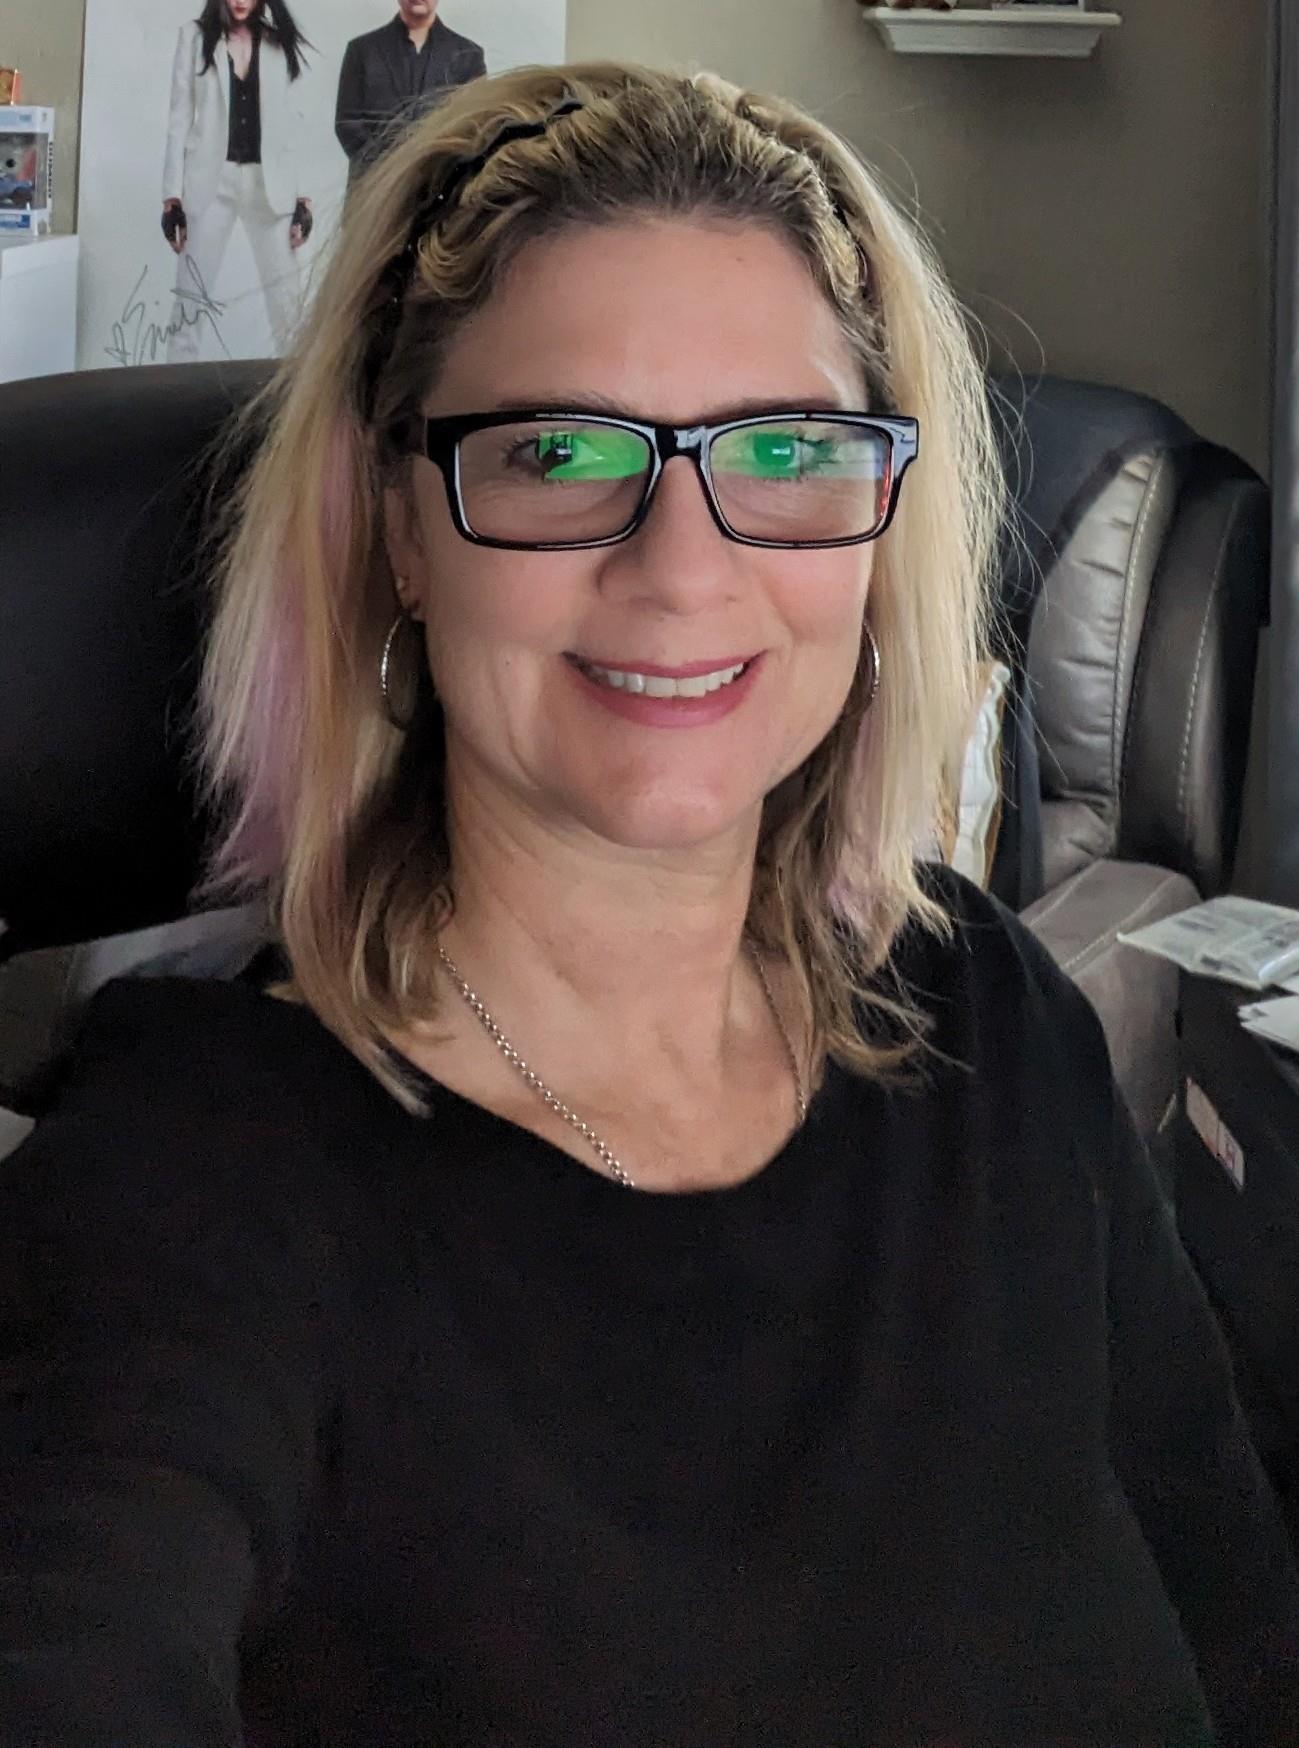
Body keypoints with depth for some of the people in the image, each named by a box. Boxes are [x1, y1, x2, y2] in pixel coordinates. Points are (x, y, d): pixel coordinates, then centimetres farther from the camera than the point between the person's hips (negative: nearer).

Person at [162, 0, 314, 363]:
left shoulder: (281, 43, 9)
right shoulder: (195, 36, 6)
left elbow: (293, 123, 8)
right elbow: (180, 119, 4)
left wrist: (302, 196, 0)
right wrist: (172, 196, -3)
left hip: (270, 183, 1)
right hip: (211, 181, -1)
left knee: (288, 303, -3)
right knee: (192, 299, -1)